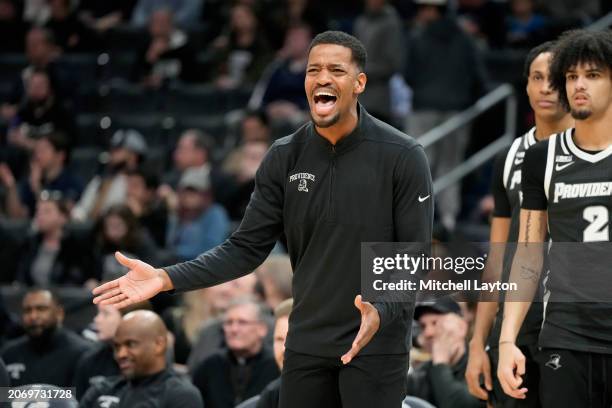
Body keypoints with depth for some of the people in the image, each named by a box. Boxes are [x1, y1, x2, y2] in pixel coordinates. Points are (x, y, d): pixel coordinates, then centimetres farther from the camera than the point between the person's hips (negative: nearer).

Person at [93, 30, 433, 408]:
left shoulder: (403, 157, -11)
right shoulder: (285, 158, 1)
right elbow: (247, 248, 2)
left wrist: (381, 313, -30)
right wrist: (167, 278, -10)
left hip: (375, 346, -4)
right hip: (306, 344, 4)